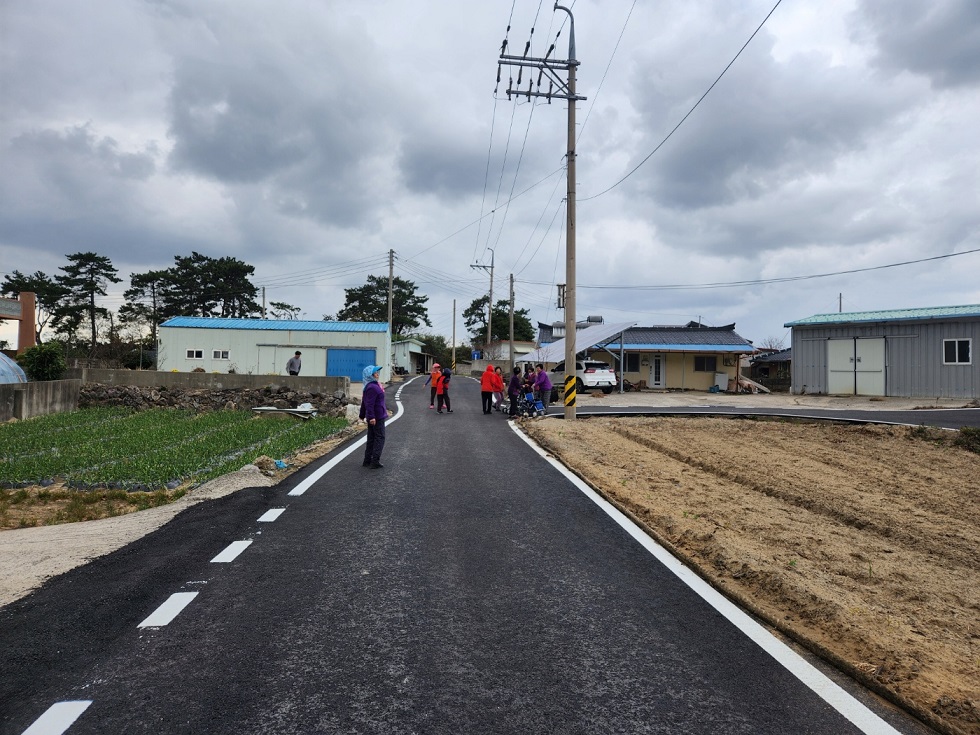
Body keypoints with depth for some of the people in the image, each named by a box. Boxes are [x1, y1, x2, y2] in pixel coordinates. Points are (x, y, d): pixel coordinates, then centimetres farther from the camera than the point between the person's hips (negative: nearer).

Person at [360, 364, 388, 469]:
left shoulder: (369, 387, 12)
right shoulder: (373, 388, -20)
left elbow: (364, 402, 20)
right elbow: (370, 404, -26)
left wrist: (363, 415, 28)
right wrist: (371, 417, -27)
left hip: (373, 417, 10)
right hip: (377, 417, -10)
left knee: (371, 438, 15)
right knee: (380, 438, -3)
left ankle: (367, 460, 20)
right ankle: (375, 462, -3)